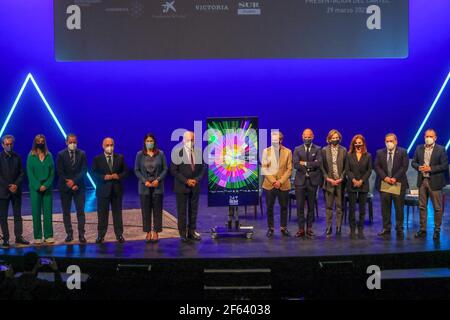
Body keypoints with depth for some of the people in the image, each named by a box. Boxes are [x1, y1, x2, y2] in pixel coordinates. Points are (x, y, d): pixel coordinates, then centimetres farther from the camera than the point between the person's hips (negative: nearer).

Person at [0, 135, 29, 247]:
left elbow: (22, 173, 6)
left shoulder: (17, 157, 7)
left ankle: (18, 237, 11)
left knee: (18, 215, 6)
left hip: (16, 190, 3)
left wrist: (16, 185, -9)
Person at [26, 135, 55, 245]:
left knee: (48, 212, 0)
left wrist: (46, 185, -9)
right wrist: (38, 186, -10)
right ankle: (37, 237, 5)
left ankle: (49, 236, 5)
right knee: (36, 212, 0)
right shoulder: (31, 156, 3)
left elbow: (52, 173, 3)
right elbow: (30, 173, -1)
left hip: (47, 188, 1)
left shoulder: (49, 156, 6)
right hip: (35, 188, -1)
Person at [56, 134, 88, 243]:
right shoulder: (61, 155, 0)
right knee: (66, 212, 5)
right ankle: (69, 234, 12)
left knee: (80, 211, -3)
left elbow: (84, 170, -3)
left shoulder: (82, 154, 3)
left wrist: (74, 181, -14)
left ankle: (81, 234, -2)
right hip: (65, 187, 0)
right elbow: (60, 172, -4)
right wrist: (69, 184, -10)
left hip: (78, 186, 0)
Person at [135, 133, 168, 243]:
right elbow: (136, 170, 2)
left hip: (157, 186, 0)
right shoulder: (140, 155, 2)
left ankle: (156, 232, 8)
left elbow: (165, 169, 2)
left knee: (157, 210, 1)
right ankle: (148, 232, 9)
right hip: (144, 186, 0)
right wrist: (145, 181, -9)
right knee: (146, 210, 2)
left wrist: (158, 180, -11)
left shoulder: (160, 154, 2)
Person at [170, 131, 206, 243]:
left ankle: (192, 231, 15)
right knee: (182, 211, 2)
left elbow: (202, 169, 7)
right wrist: (186, 181, -15)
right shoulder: (177, 153, -7)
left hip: (195, 186, 3)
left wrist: (197, 179, -10)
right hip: (182, 187, -3)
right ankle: (183, 233, 9)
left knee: (193, 210, 8)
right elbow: (174, 170, -9)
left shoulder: (198, 153, 4)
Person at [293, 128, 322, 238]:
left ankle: (309, 228, 14)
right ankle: (301, 229, 5)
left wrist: (305, 163, -11)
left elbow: (319, 163, -11)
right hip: (300, 181, 0)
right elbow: (296, 164, -7)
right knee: (300, 206, 0)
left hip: (312, 181, 0)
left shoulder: (317, 149, 4)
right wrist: (311, 165, -11)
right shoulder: (297, 149, 7)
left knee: (311, 206, 6)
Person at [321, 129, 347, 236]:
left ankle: (338, 228, 8)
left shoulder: (344, 150, 6)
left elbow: (346, 167, 3)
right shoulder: (324, 150, 6)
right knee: (329, 206, 3)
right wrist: (328, 178, -8)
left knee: (339, 206, 3)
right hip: (329, 182, 0)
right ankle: (329, 228, 8)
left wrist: (341, 179, -8)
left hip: (340, 182, 0)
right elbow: (322, 166, 3)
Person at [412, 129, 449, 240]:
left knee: (437, 208, 2)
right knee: (422, 206, 9)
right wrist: (418, 167, -9)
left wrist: (431, 168, -17)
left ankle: (437, 230, 12)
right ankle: (422, 229, 16)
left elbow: (445, 166, -8)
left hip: (435, 182, -4)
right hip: (422, 181, 4)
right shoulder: (419, 149, 8)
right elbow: (413, 162, 12)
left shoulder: (441, 150, -4)